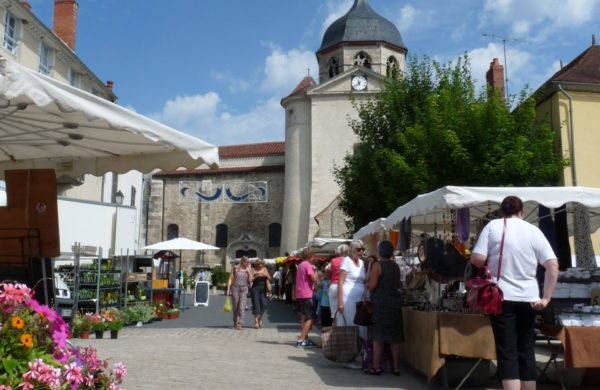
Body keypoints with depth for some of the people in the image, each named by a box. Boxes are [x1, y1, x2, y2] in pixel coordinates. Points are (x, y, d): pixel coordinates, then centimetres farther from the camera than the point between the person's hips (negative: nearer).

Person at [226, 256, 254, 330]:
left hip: (244, 289, 0)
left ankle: (240, 324, -17)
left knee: (242, 307, -12)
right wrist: (228, 289, -2)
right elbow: (230, 279, 4)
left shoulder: (249, 269, 8)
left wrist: (249, 271, -4)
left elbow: (250, 280, -1)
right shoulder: (235, 268, 4)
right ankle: (235, 323, 20)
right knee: (235, 307, 6)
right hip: (235, 288, 0)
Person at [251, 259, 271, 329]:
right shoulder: (254, 271, 2)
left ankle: (260, 318, 20)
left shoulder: (264, 269, 11)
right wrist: (256, 276, -18)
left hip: (263, 289, 3)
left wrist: (266, 275, -8)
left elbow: (269, 279, 11)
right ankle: (256, 321, 3)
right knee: (256, 305, -3)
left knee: (263, 304, -4)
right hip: (255, 288, -3)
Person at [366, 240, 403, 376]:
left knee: (378, 337, 0)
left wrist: (367, 285, 6)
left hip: (380, 304, -5)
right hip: (395, 303, 5)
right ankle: (396, 367, 12)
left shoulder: (377, 265, -8)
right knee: (395, 337, 9)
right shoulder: (396, 266, 10)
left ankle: (376, 367, 2)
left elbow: (372, 285, -14)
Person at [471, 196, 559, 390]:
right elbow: (553, 265, -2)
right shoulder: (534, 230, 6)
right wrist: (546, 298, -1)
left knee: (507, 352, -2)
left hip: (501, 296, -3)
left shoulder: (493, 226, 0)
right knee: (526, 351, 13)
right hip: (528, 298, 3)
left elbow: (477, 259, -9)